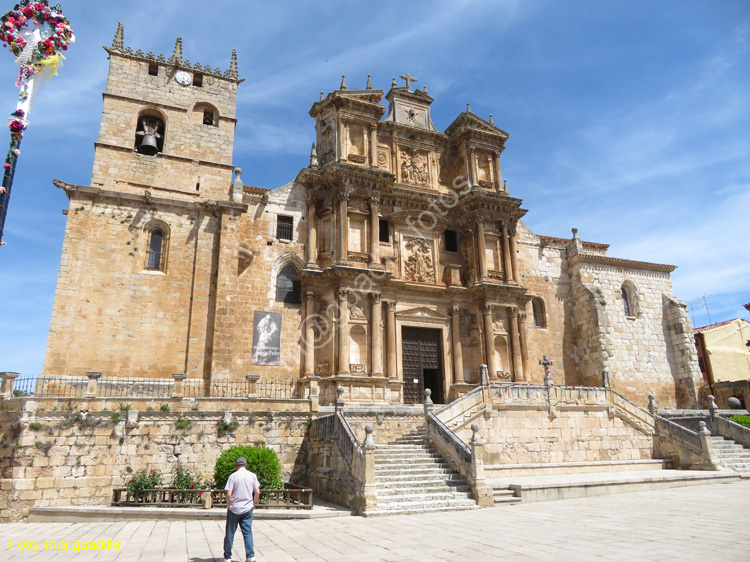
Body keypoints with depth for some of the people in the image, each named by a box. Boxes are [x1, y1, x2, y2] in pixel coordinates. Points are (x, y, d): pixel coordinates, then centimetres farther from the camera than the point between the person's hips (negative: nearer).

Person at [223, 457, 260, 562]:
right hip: (247, 509, 2)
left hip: (234, 509, -2)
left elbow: (229, 494, -12)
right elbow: (257, 492, -1)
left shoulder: (233, 476, -7)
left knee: (230, 534, 11)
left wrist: (228, 505, 3)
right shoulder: (252, 475, 0)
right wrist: (254, 503, 12)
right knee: (248, 532, 8)